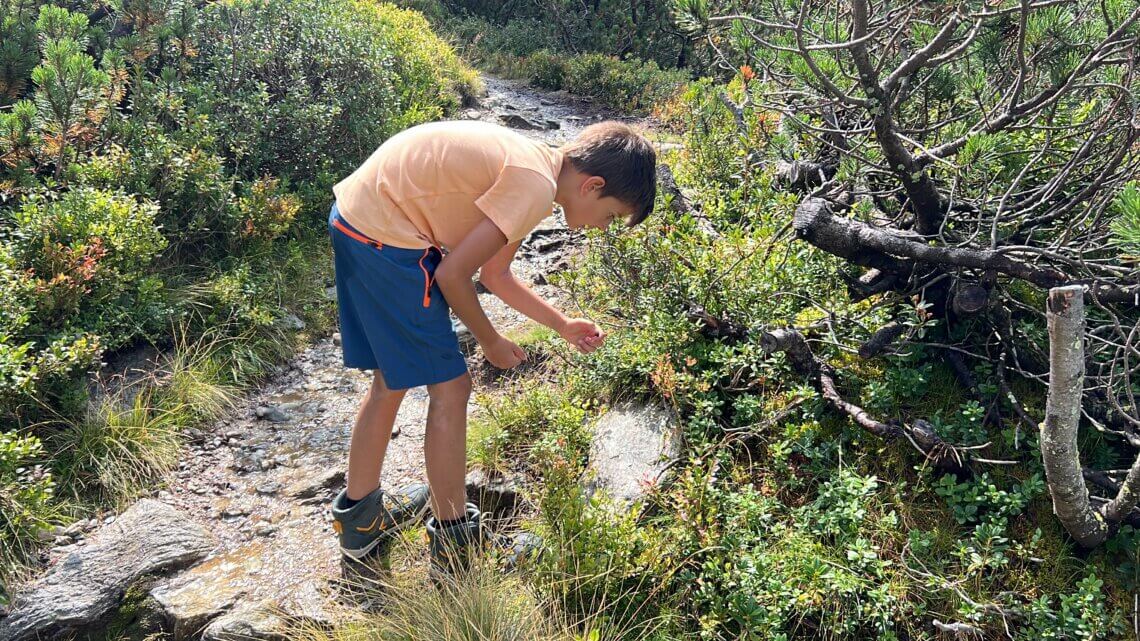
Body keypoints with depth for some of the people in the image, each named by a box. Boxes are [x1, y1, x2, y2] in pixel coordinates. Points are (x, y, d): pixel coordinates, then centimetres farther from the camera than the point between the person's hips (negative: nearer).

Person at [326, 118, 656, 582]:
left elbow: (496, 275, 19)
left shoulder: (531, 166, 13)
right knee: (450, 388, 0)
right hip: (385, 238, -10)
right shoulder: (536, 186, -18)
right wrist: (491, 342, 0)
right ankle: (455, 545, 14)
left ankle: (359, 521, 37)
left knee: (390, 383, 20)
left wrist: (564, 326, 22)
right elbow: (452, 275, -16)